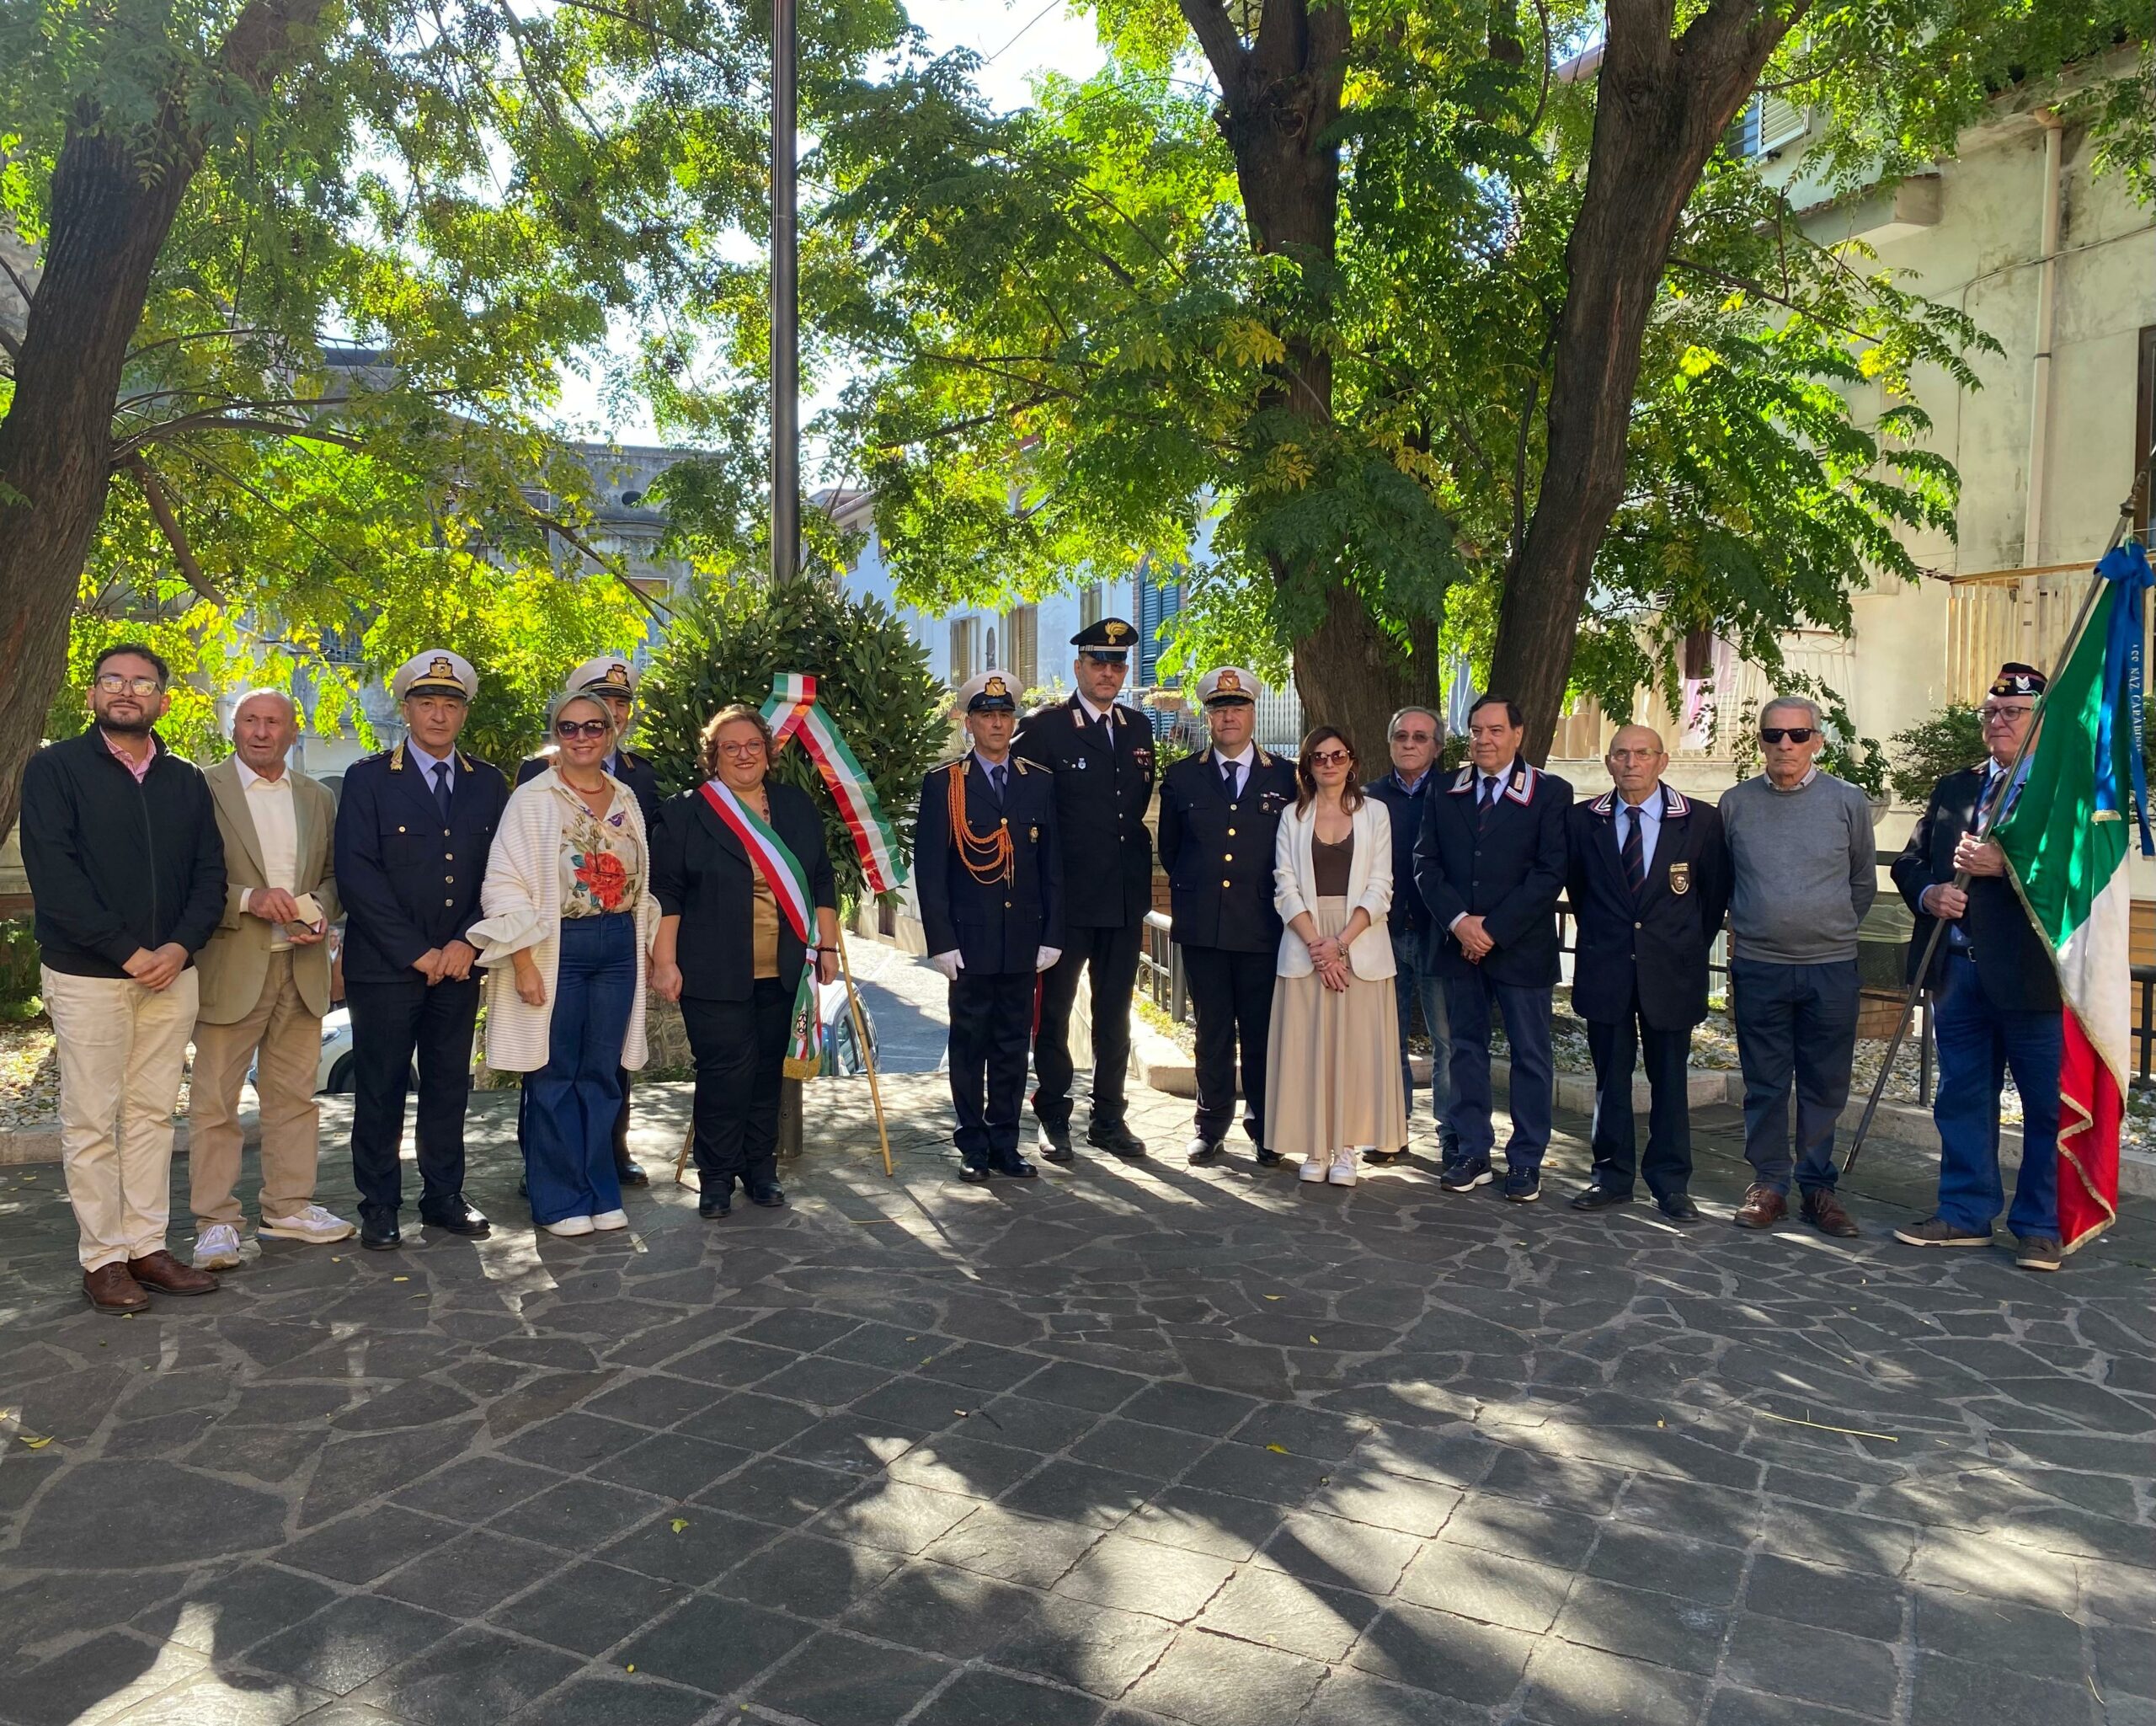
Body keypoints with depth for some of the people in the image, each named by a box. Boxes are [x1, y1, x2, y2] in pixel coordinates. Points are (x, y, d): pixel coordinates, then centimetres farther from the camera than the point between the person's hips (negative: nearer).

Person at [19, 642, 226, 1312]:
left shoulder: (185, 780, 12)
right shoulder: (55, 769, -1)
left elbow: (209, 873, 8)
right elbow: (53, 873, -10)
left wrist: (180, 946, -9)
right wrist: (127, 951, -15)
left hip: (171, 973, 4)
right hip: (86, 974, -4)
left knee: (152, 1115, 8)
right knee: (91, 1122, 1)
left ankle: (145, 1246, 14)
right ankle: (103, 1258, 8)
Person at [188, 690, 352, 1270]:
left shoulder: (318, 798, 13)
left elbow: (335, 873, 16)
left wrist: (321, 910, -4)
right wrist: (247, 898, -20)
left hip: (301, 966, 5)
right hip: (230, 966, -4)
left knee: (294, 1094, 11)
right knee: (214, 1101, 0)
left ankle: (289, 1206, 22)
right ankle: (216, 1221, 8)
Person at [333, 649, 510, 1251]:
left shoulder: (489, 784, 9)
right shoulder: (368, 778, -1)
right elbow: (357, 873, -9)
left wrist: (468, 942, -7)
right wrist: (416, 952, -12)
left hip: (459, 961, 3)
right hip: (385, 965, -3)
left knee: (449, 1085, 9)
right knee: (380, 1089, 3)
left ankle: (444, 1196, 20)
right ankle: (379, 1206, 14)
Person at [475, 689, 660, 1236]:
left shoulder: (626, 800, 10)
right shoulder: (532, 799, -5)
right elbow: (504, 884, -8)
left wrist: (646, 950, 12)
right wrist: (524, 963, -14)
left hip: (618, 948, 4)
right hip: (556, 948, -4)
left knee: (602, 1074, 9)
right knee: (554, 1077, 2)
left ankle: (600, 1192, 19)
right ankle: (560, 1199, 13)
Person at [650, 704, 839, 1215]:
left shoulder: (797, 807, 11)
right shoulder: (686, 813, 0)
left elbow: (821, 882, 15)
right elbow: (665, 893, -2)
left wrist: (828, 945, 10)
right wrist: (665, 961, -8)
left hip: (781, 971, 4)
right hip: (714, 973, -3)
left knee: (768, 1071, 9)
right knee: (724, 1071, -5)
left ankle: (760, 1169, 22)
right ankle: (716, 1177, 9)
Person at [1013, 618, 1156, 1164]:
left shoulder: (1138, 727, 11)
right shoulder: (1044, 725, -7)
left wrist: (1141, 866, 9)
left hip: (1126, 896, 5)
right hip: (1067, 895, -5)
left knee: (1114, 1012, 13)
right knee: (1054, 1010, 6)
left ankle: (1108, 1117, 24)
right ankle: (1053, 1119, 17)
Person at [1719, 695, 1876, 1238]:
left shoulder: (1848, 802, 1)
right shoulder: (1735, 803, 4)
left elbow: (1864, 882, 13)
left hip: (1830, 968, 0)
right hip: (1757, 968, 0)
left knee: (1824, 1086, 7)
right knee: (1764, 1084, 6)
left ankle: (1817, 1187, 17)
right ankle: (1768, 1184, 16)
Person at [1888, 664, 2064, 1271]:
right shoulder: (1952, 789, 15)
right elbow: (1909, 861, 16)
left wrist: (2006, 866, -23)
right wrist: (1929, 893, -4)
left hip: (2035, 971, -6)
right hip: (1959, 968, 6)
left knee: (2048, 1107, 4)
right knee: (1962, 1098, 13)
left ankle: (2040, 1226, 16)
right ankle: (1966, 1214, 24)